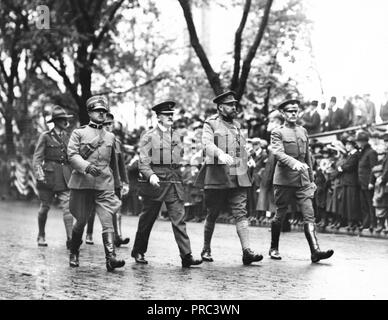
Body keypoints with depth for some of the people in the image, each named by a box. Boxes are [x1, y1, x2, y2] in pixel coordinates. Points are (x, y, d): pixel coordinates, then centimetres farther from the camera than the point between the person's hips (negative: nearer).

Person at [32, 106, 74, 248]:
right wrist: (39, 173, -17)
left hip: (65, 176, 3)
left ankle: (70, 238, -15)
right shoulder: (45, 136, -1)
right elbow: (37, 157, -4)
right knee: (45, 207, 6)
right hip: (49, 175, -3)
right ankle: (41, 236, 24)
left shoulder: (67, 137, 12)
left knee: (67, 206, -9)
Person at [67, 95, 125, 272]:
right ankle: (74, 253, 31)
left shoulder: (110, 137, 15)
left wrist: (114, 181, 30)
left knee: (107, 220, -13)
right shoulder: (79, 133, 5)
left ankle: (111, 258, -22)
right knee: (81, 221, 8)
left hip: (105, 185, 2)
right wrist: (87, 167, -23)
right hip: (82, 183, -2)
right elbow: (72, 155, -7)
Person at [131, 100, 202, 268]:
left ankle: (186, 255, -11)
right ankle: (138, 252, 23)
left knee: (179, 218, -6)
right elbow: (143, 161, -8)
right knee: (147, 219, 7)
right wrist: (151, 175, -24)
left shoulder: (176, 137, 15)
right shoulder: (149, 136, -2)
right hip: (155, 183, -4)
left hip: (174, 183, 4)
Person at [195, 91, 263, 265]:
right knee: (212, 215, 6)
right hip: (217, 177, -5)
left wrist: (246, 164, 21)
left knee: (241, 213, -7)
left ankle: (247, 251, -14)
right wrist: (221, 154, -37)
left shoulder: (236, 125, 18)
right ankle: (206, 249, 21)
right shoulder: (210, 123, -2)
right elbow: (207, 144, -19)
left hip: (238, 177, 5)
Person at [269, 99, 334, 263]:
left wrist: (311, 180, 21)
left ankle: (315, 251, -17)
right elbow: (278, 153, -19)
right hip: (284, 180, -4)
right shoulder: (277, 133, -2)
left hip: (302, 181, 4)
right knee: (280, 216, 5)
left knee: (309, 215, -8)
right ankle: (274, 248, 22)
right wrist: (294, 163, -36)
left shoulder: (303, 131, 16)